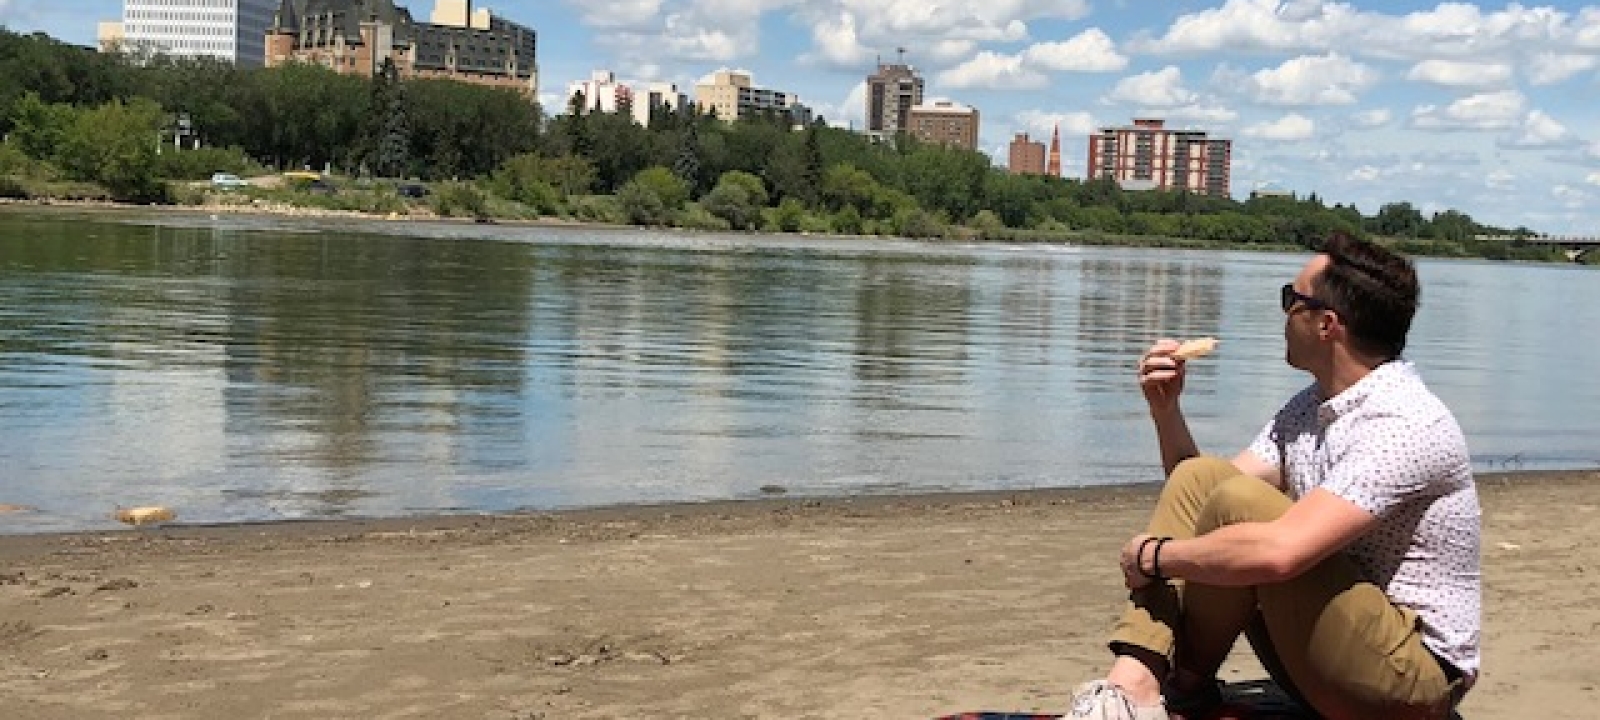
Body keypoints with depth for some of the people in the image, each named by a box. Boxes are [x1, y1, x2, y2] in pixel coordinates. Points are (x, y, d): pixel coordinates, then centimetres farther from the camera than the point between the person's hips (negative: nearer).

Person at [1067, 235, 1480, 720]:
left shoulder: (1405, 425, -22)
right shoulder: (1306, 409, 7)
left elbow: (1278, 552, -34)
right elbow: (1202, 494, 11)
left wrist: (1155, 555, -20)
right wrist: (1165, 408, -3)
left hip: (1413, 676, -9)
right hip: (1324, 659, 9)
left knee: (1238, 502, -25)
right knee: (1200, 477, -2)